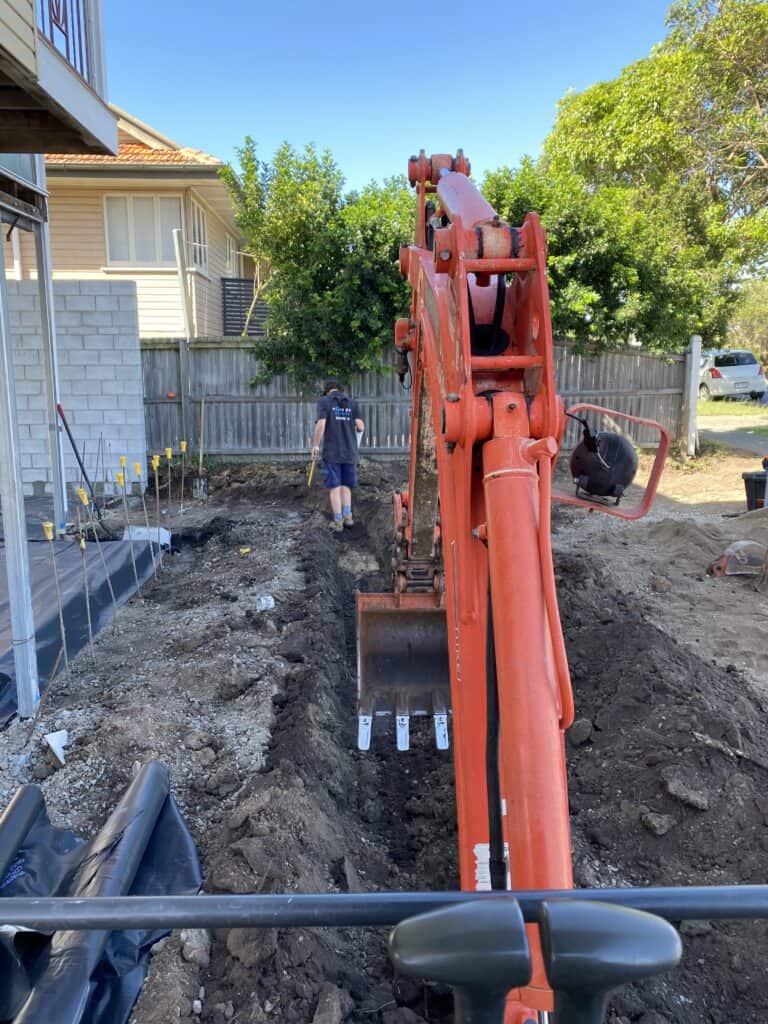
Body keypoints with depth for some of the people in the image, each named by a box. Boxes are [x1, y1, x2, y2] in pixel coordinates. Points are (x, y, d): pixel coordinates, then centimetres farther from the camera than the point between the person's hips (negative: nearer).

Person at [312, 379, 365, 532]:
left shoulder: (324, 402, -3)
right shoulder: (352, 403, 7)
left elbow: (320, 425, -15)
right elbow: (361, 426, -1)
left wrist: (315, 446, -4)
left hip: (331, 453, -3)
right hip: (350, 452, 3)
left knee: (334, 487, 4)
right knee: (345, 485, 17)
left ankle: (338, 521, 5)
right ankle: (347, 516, 10)